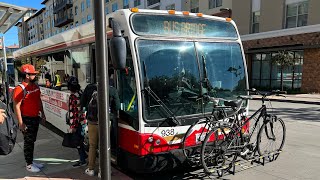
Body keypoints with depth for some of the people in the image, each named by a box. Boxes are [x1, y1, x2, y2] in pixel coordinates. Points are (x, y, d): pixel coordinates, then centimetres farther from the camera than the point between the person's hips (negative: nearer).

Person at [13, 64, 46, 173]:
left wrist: (42, 114, 17)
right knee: (28, 142, 3)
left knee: (32, 141, 18)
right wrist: (21, 123, -20)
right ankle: (28, 165, 16)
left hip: (36, 118, 8)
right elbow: (16, 106, -19)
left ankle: (31, 161, 31)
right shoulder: (20, 89, -19)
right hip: (27, 119, -8)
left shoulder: (36, 86, 7)